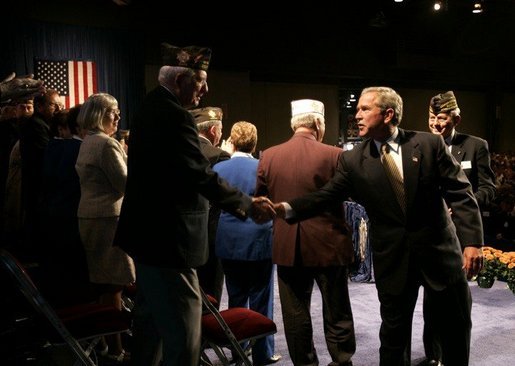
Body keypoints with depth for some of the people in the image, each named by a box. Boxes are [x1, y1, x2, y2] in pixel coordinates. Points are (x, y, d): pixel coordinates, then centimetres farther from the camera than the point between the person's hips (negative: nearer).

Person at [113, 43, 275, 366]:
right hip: (167, 241, -11)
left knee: (150, 322, 25)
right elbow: (201, 176, -25)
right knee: (183, 338, -6)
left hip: (150, 234, 11)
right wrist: (247, 205, -15)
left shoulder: (152, 109, 14)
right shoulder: (173, 115, -19)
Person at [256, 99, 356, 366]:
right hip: (328, 245, -2)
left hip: (287, 247, 2)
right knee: (336, 312, 12)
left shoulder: (269, 156, -3)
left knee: (295, 314, 11)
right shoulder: (334, 155, -12)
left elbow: (260, 201, 7)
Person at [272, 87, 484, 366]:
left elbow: (460, 194, -5)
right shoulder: (352, 160, -1)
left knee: (457, 327, 14)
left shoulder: (429, 144, -5)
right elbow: (325, 196, -7)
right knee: (394, 332, 10)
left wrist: (472, 241, -14)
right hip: (392, 259, 0)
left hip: (440, 250, 0)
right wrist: (285, 208, -23)